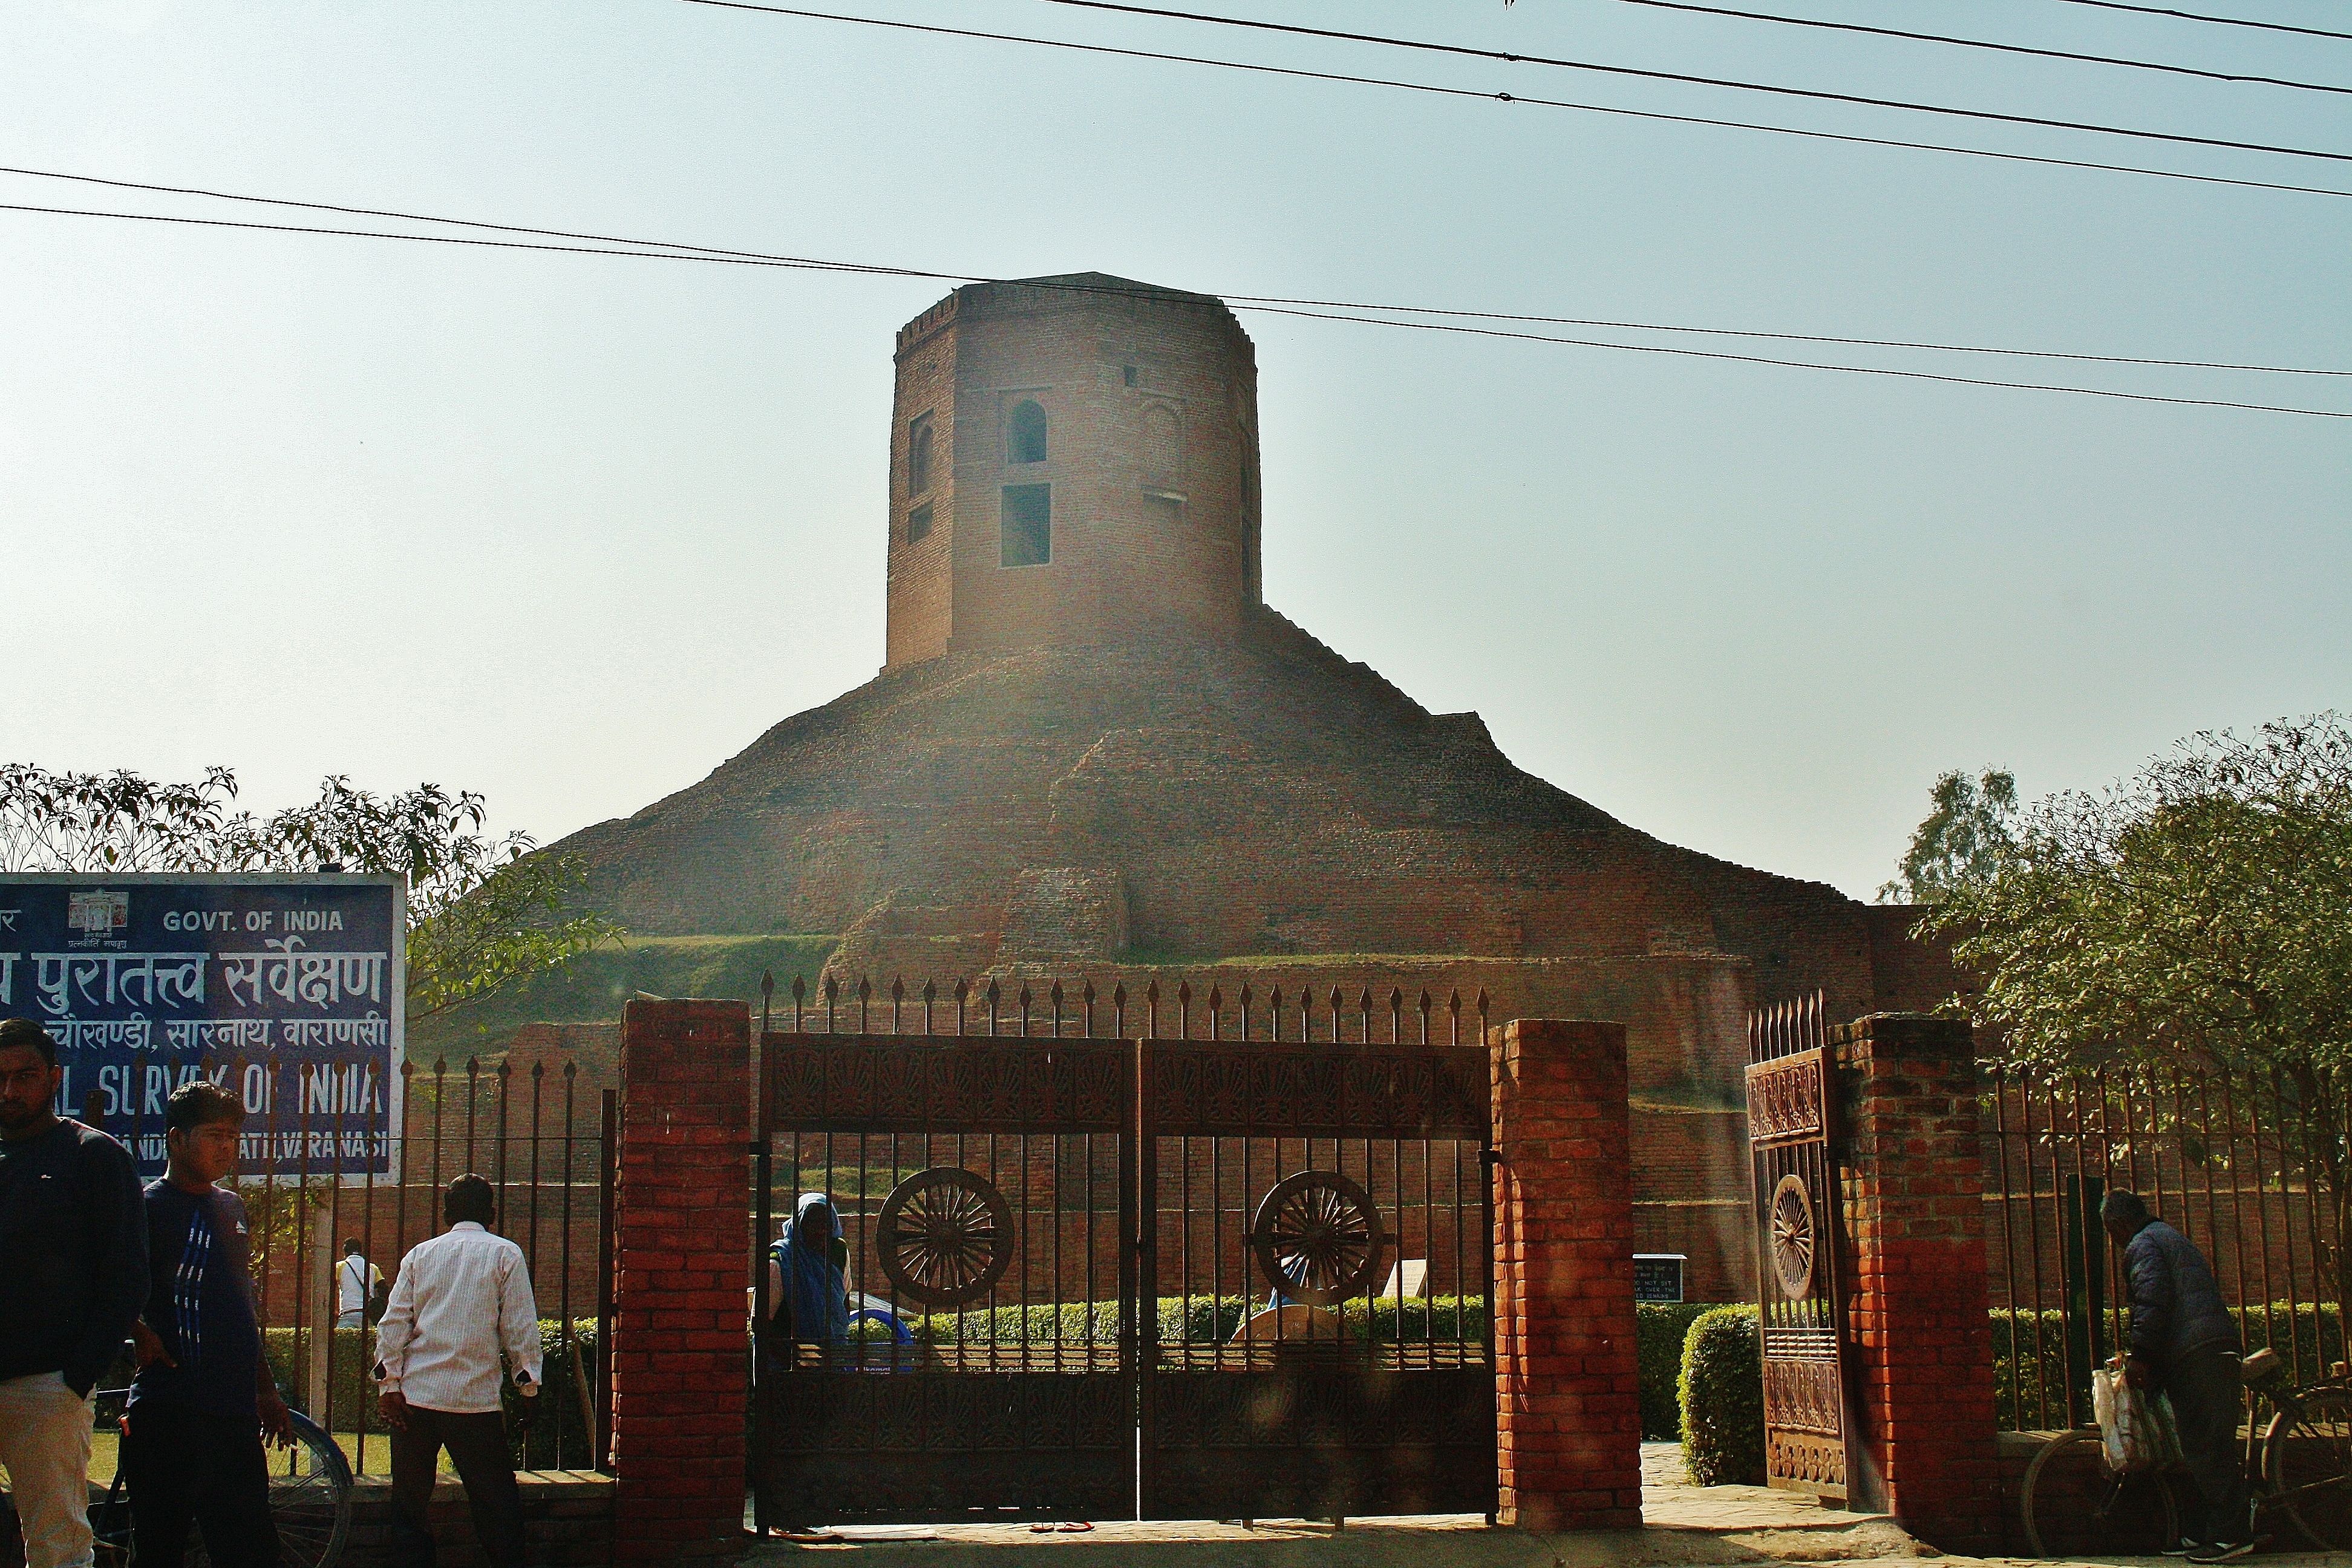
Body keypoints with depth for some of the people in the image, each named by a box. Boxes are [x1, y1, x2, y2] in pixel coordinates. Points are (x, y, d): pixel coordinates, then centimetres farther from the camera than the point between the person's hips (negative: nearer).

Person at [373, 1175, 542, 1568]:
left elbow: (393, 1324, 3)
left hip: (414, 1395, 3)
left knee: (410, 1501, 11)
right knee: (496, 1501, 5)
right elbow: (521, 1328, -2)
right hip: (476, 1399, -3)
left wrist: (388, 1384, 1)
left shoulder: (419, 1254, 11)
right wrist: (529, 1386, 3)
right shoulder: (506, 1254, 2)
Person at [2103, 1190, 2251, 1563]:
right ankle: (2198, 1534, 15)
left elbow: (2151, 1301, -17)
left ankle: (2232, 1535, -11)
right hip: (2218, 1348, 10)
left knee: (2205, 1446, -9)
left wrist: (2139, 1356, -15)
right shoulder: (2172, 1237, 28)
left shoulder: (2142, 1245, -2)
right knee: (2203, 1446, 11)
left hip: (2194, 1356, -10)